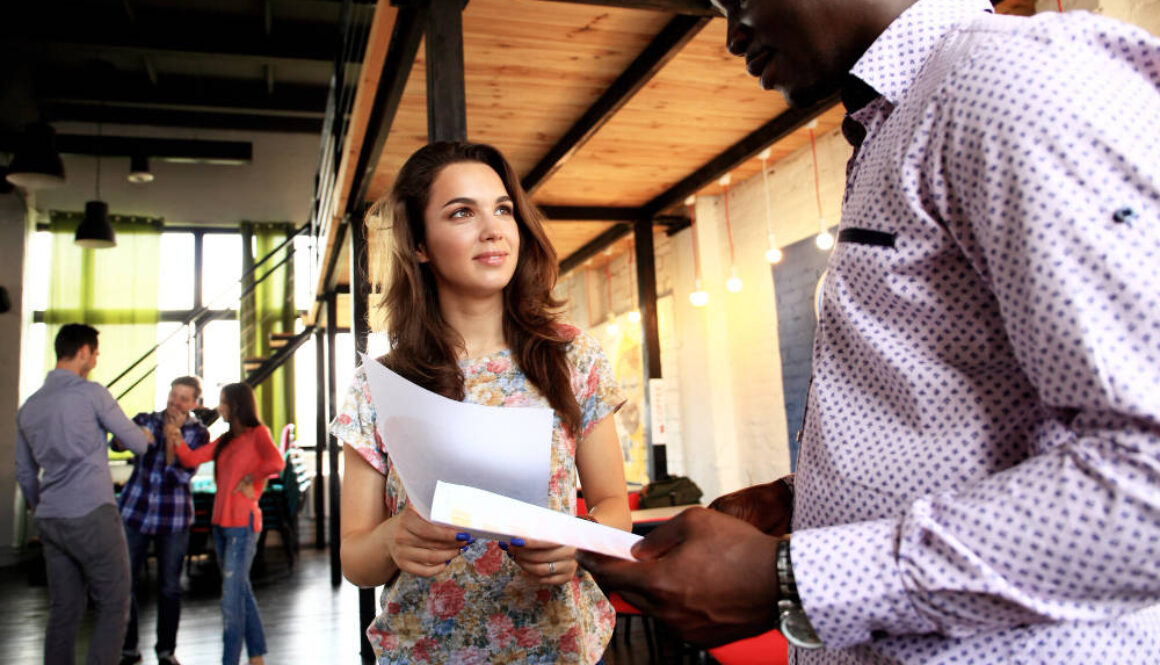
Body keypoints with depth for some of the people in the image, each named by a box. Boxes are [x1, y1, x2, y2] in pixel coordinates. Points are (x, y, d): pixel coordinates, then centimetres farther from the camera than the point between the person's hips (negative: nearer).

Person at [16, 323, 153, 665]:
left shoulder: (28, 407, 14)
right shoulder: (92, 393, -8)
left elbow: (25, 474, 21)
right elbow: (136, 444, -2)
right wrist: (147, 437, 20)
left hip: (50, 520, 7)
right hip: (92, 515, -7)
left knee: (64, 610, 13)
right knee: (113, 606, 1)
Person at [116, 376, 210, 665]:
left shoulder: (198, 433, -2)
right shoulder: (146, 420, 2)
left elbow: (182, 474, -12)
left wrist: (172, 437, -22)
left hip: (173, 517, -1)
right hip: (134, 511, 1)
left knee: (169, 587, 6)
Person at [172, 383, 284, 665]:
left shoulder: (258, 433, -8)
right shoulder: (226, 440, 15)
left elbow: (276, 462, -26)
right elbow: (190, 459, 8)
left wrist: (250, 482, -14)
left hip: (243, 524, -8)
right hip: (221, 523, 8)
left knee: (231, 598, -5)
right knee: (242, 592, 15)